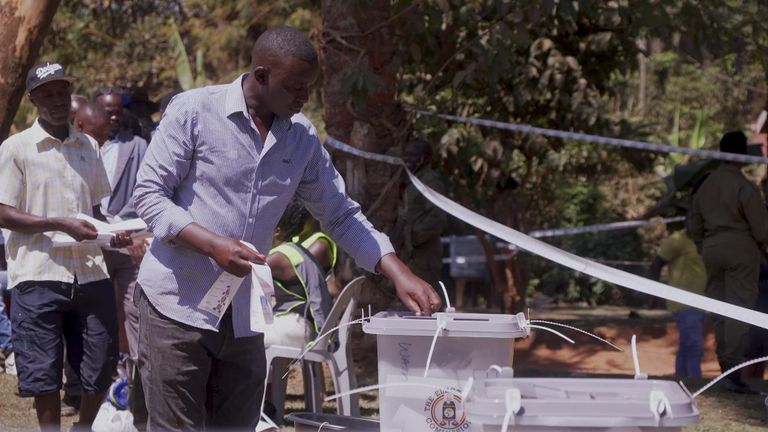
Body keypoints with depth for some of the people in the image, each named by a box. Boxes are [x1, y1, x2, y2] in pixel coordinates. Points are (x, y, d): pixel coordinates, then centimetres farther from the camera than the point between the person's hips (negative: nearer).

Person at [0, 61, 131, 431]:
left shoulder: (87, 147, 14)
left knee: (101, 366, 7)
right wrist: (61, 225, -17)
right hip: (38, 275, -4)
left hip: (90, 273, 4)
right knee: (43, 373, 0)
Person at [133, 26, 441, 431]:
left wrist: (400, 274, -1)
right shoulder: (194, 111, -8)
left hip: (243, 318, 5)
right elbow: (149, 193, -8)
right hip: (178, 306, -5)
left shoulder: (302, 138, 7)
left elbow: (341, 215, 12)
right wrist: (212, 245, -22)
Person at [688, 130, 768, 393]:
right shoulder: (745, 187, -14)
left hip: (712, 249, 6)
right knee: (740, 308, -6)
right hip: (741, 248, -6)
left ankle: (724, 367, 18)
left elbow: (694, 226, 13)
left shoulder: (705, 185, 7)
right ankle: (734, 370, -13)